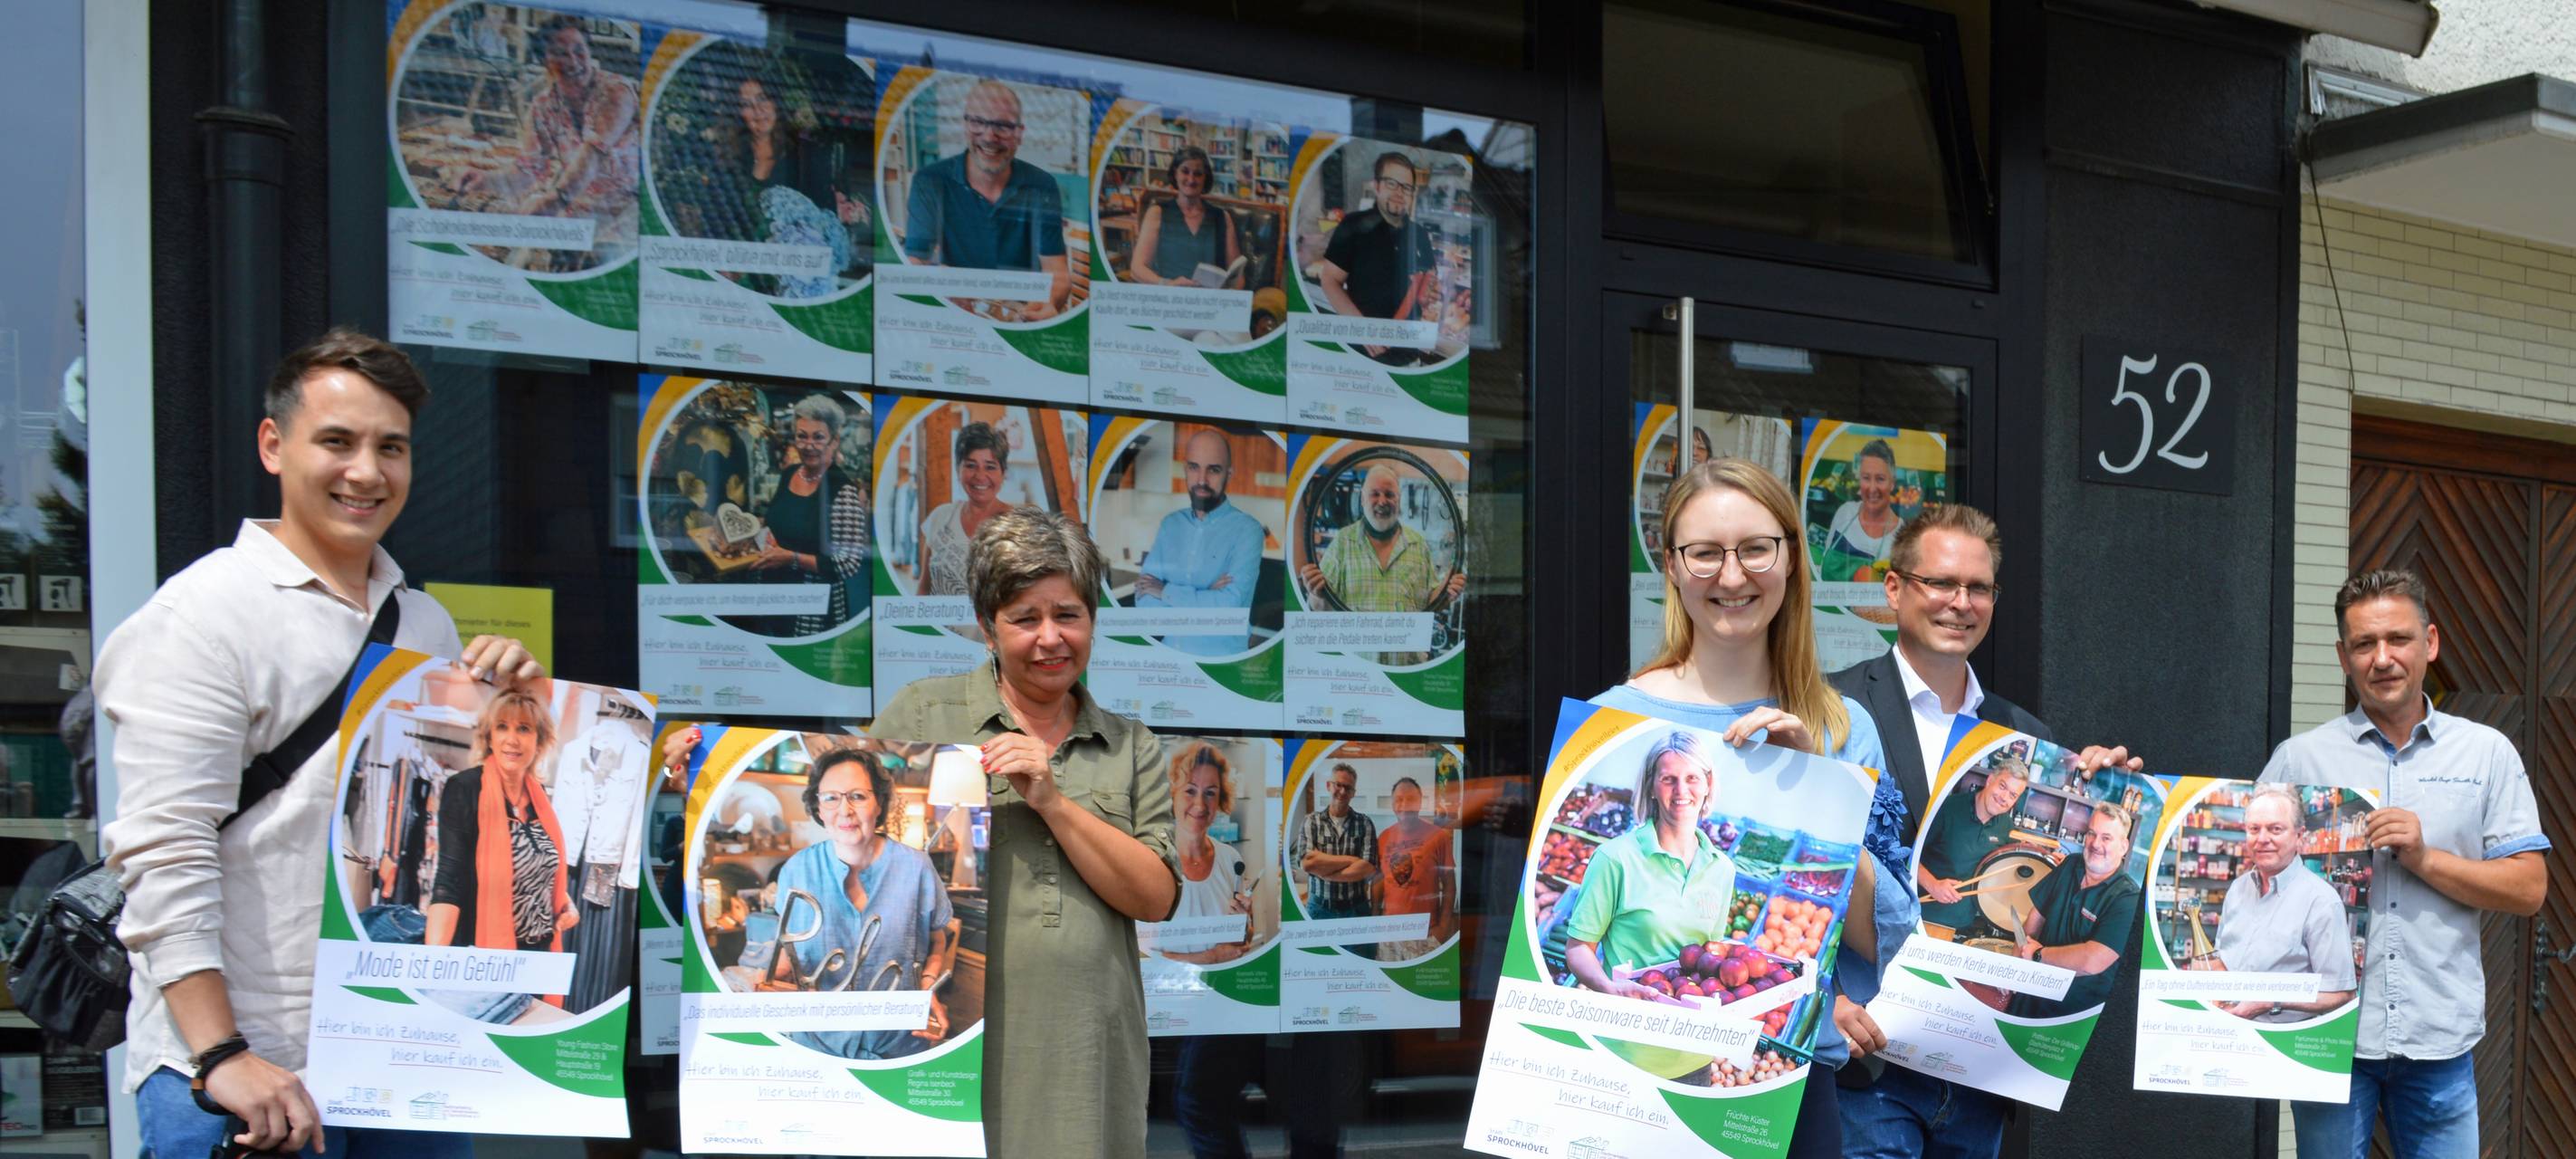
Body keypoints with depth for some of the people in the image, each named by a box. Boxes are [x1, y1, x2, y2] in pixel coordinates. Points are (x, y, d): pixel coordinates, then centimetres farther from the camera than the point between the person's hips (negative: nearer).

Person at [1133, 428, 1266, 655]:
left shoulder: (1246, 530, -8)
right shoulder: (1169, 525, 6)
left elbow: (1230, 606, -18)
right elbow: (1144, 603, -1)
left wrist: (1166, 592, -8)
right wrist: (1206, 597, -13)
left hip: (1221, 662, -3)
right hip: (1169, 656, 3)